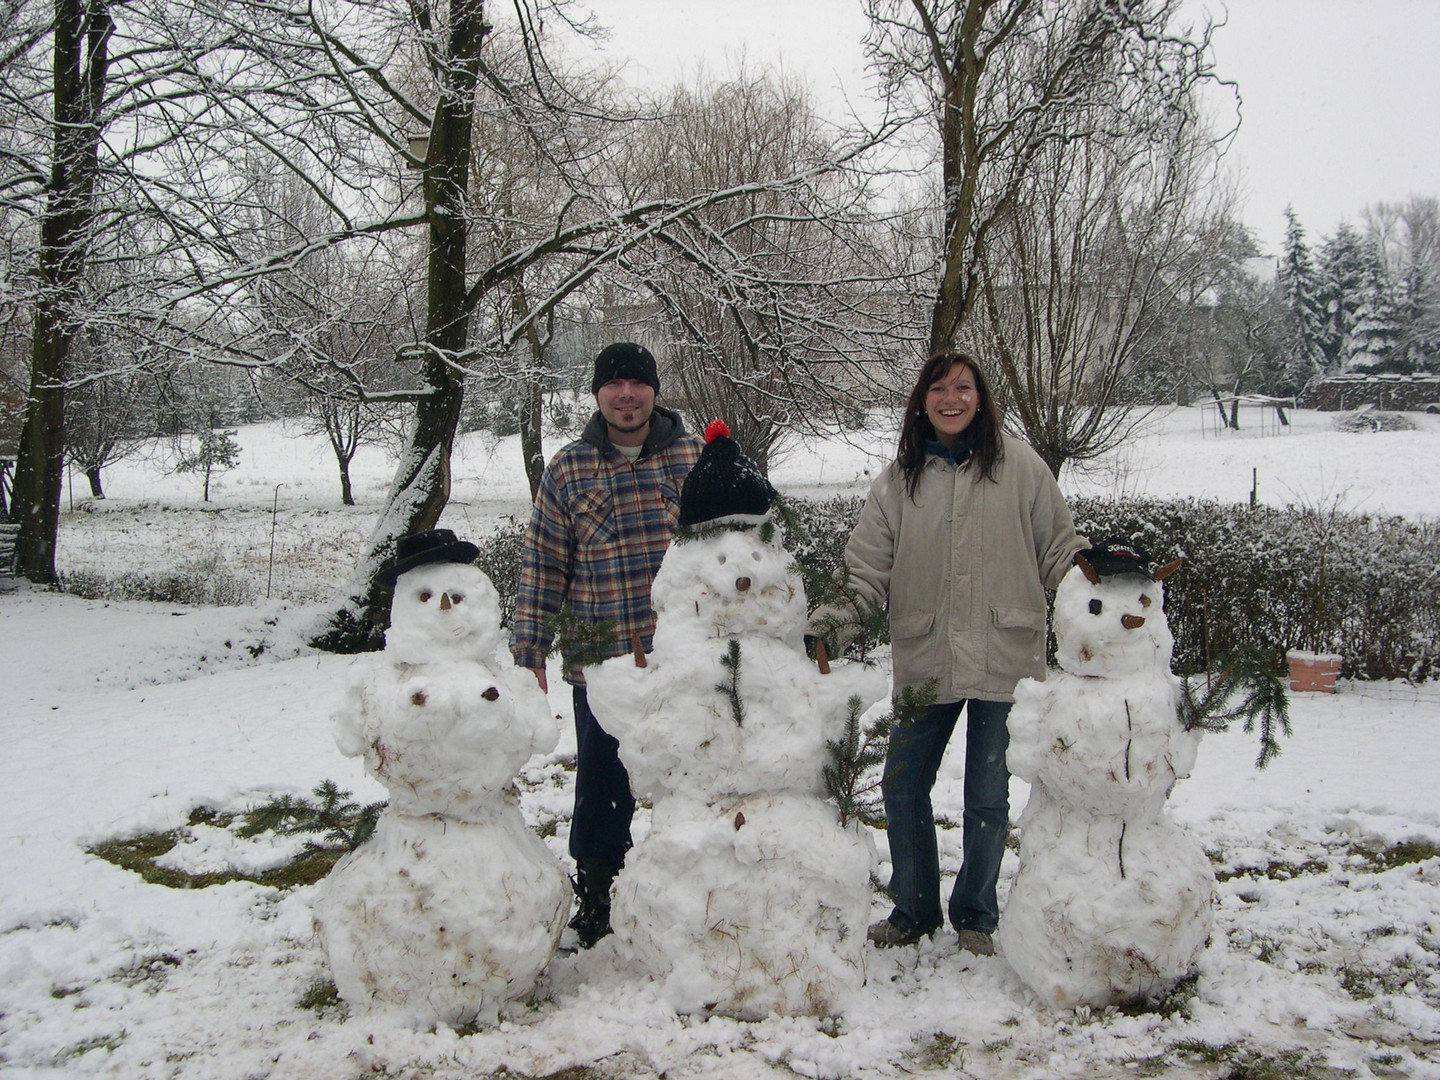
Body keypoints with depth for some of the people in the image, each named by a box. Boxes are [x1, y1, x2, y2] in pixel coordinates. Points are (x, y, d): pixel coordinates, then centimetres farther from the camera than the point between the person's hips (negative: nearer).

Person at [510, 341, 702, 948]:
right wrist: (528, 656, 0)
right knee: (601, 787, 10)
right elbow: (541, 567, 4)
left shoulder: (695, 458, 4)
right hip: (599, 664, 0)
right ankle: (596, 902, 29)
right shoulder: (567, 470, 3)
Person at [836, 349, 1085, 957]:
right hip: (924, 661, 2)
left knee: (988, 798, 9)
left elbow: (1058, 548, 5)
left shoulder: (1019, 466, 0)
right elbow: (867, 563, 5)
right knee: (902, 787, 8)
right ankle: (913, 911, 29)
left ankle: (976, 917, 29)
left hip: (1004, 659, -2)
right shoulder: (899, 478, 5)